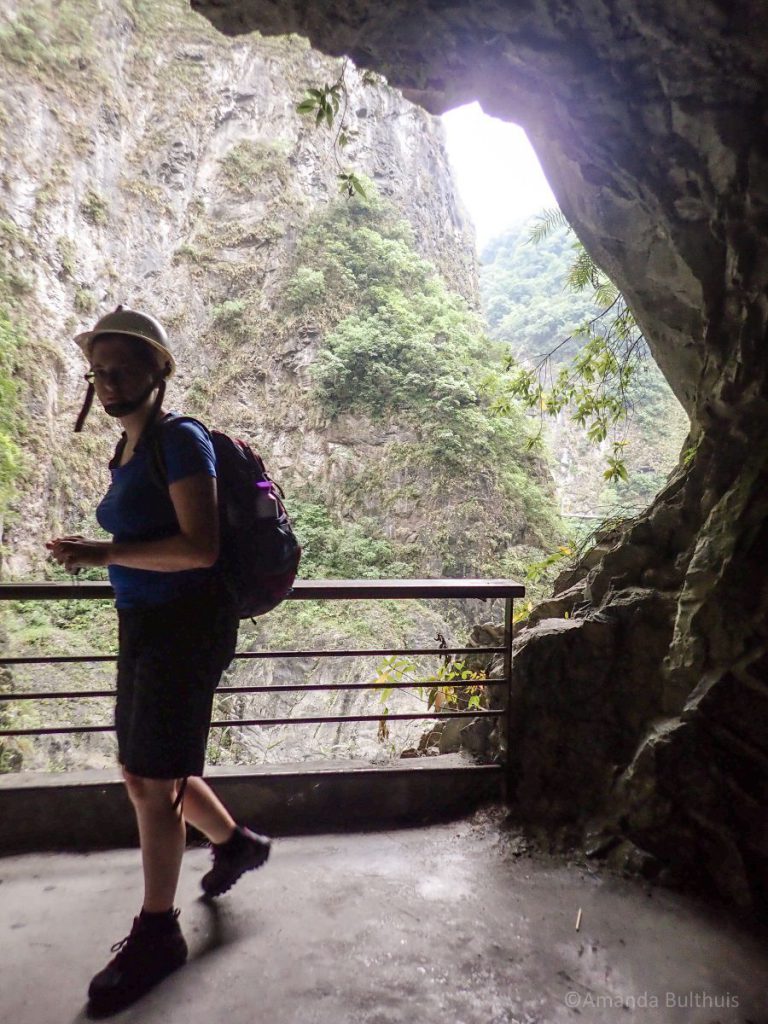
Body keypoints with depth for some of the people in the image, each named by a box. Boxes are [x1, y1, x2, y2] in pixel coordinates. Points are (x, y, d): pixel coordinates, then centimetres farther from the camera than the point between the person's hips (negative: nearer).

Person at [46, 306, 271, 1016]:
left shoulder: (181, 442, -13)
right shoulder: (129, 450, 13)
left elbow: (199, 548, -23)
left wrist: (104, 553, -24)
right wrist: (98, 554, 13)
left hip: (185, 628, -9)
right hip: (145, 626, 9)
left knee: (153, 781, 2)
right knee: (144, 771, 19)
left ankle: (157, 934, 24)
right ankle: (236, 842, 43)